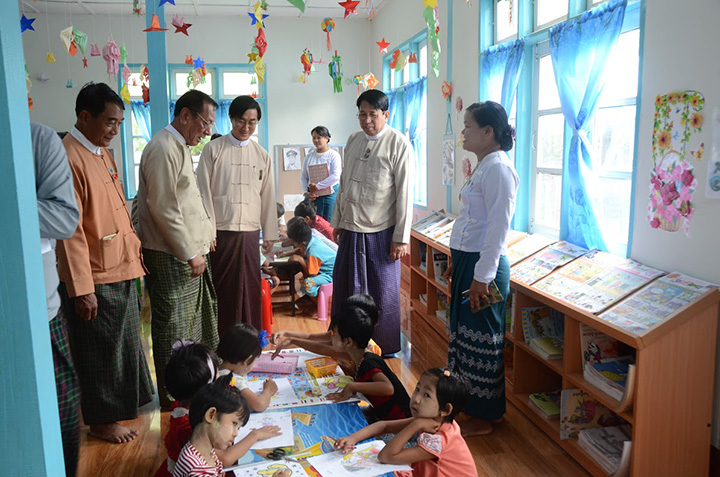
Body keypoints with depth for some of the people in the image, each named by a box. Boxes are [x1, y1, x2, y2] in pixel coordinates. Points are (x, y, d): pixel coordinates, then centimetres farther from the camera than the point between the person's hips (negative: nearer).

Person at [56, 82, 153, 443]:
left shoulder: (103, 154, 10)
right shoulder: (69, 158, -19)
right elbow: (71, 230, -22)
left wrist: (133, 250, 14)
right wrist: (81, 289, -21)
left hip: (120, 270, 9)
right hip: (94, 279, -9)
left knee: (124, 342, 23)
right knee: (100, 351, 7)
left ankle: (125, 401, 41)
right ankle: (101, 420, 25)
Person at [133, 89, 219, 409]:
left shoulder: (180, 146, 15)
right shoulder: (163, 149, -18)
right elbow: (164, 209, -22)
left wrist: (203, 237, 15)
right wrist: (190, 254, -18)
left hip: (188, 251, 10)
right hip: (171, 256, -10)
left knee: (198, 319, 19)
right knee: (174, 329, 0)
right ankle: (173, 400, 15)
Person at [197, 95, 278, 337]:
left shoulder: (262, 155, 10)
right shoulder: (213, 149, 0)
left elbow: (268, 197, 12)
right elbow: (204, 192, -2)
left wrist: (269, 234, 11)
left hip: (250, 231, 3)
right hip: (221, 230, -3)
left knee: (250, 286, 7)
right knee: (221, 287, 3)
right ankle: (220, 338, 16)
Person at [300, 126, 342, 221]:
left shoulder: (333, 155, -3)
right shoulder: (309, 156, 12)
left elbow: (336, 176, -15)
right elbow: (303, 176, 12)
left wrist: (317, 186, -13)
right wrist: (305, 192, -3)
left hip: (329, 194, -4)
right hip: (312, 195, 4)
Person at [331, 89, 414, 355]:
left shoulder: (398, 144, -9)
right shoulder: (353, 140, 10)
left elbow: (404, 193, -12)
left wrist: (401, 237, -14)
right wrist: (337, 222, 16)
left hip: (381, 232, -6)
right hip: (351, 229, 6)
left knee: (383, 292, 5)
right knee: (346, 288, 13)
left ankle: (385, 349, 21)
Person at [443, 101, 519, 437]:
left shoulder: (498, 169, -18)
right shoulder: (484, 166, 14)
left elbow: (498, 227, -22)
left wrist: (482, 276, -21)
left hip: (483, 264, -10)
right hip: (468, 261, 10)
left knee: (481, 340, 2)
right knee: (464, 333, 19)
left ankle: (483, 418, 18)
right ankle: (468, 401, 35)